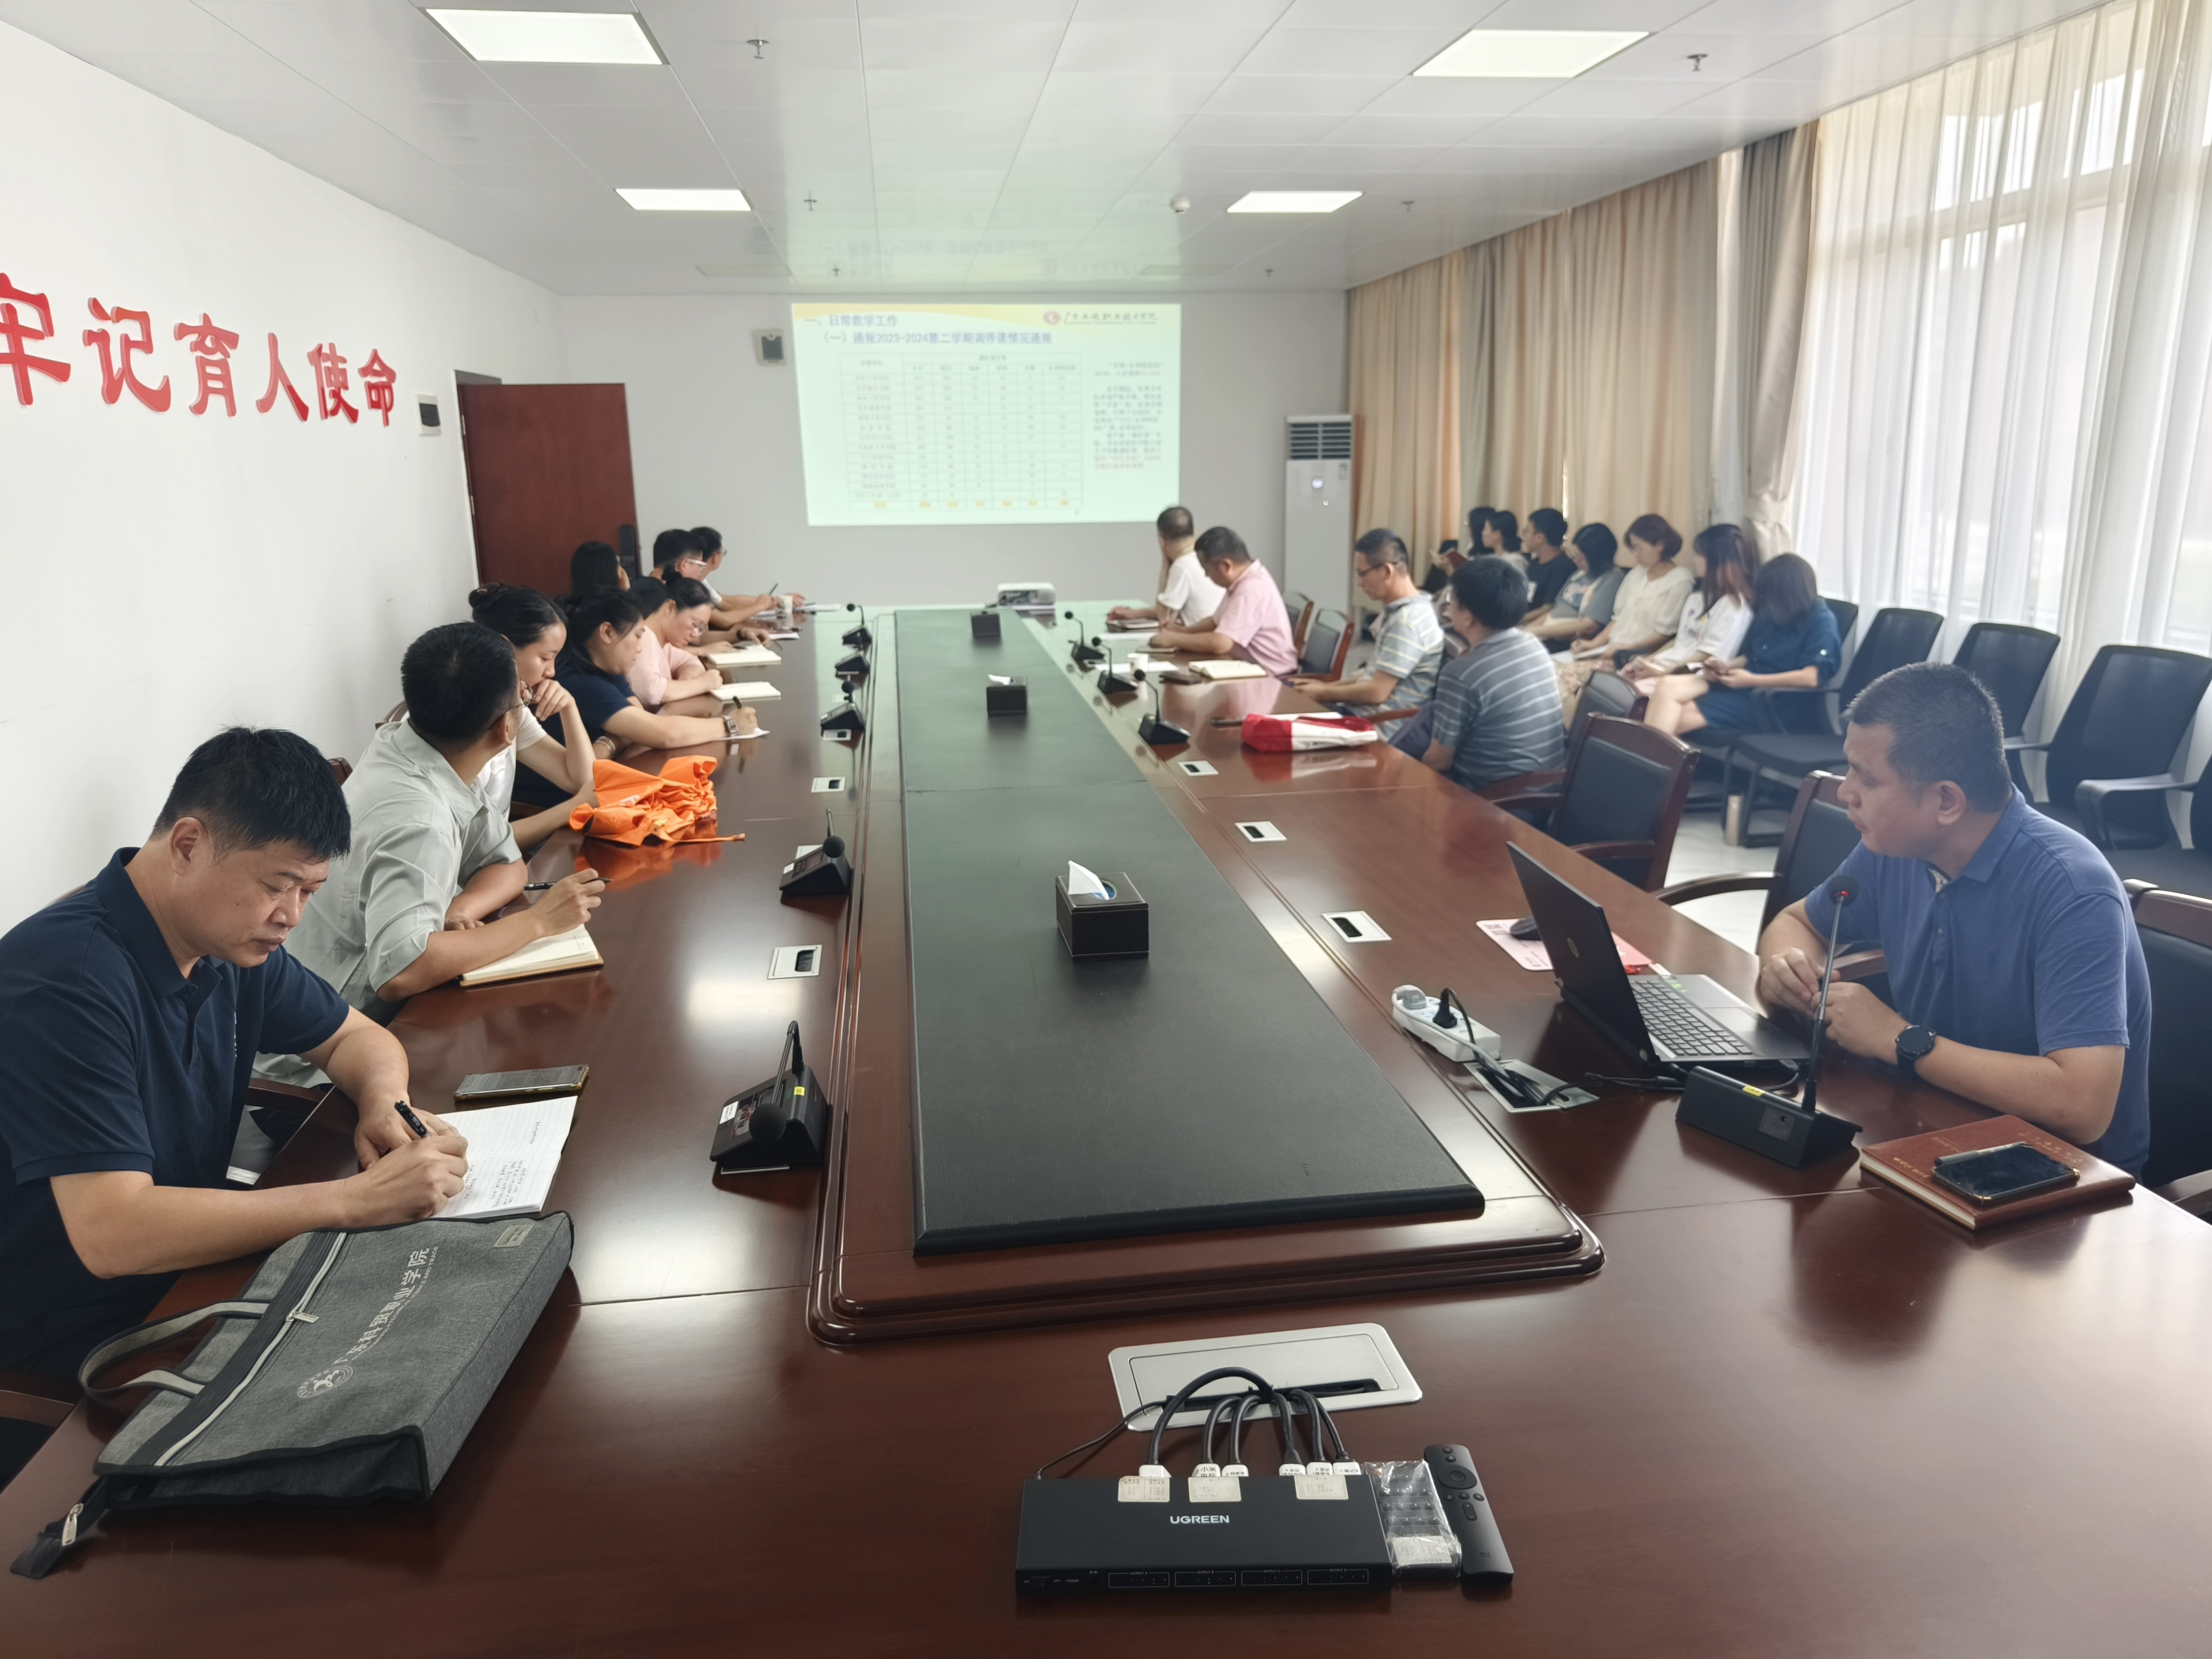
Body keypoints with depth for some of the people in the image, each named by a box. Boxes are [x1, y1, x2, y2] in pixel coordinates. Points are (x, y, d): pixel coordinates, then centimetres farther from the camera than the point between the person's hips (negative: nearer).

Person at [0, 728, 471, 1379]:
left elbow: (356, 1036, 11)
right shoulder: (70, 978, -28)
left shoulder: (233, 937, -3)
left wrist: (384, 1105, -13)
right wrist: (356, 1199, -34)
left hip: (189, 1261, 8)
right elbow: (111, 1233, -35)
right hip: (76, 1333, -7)